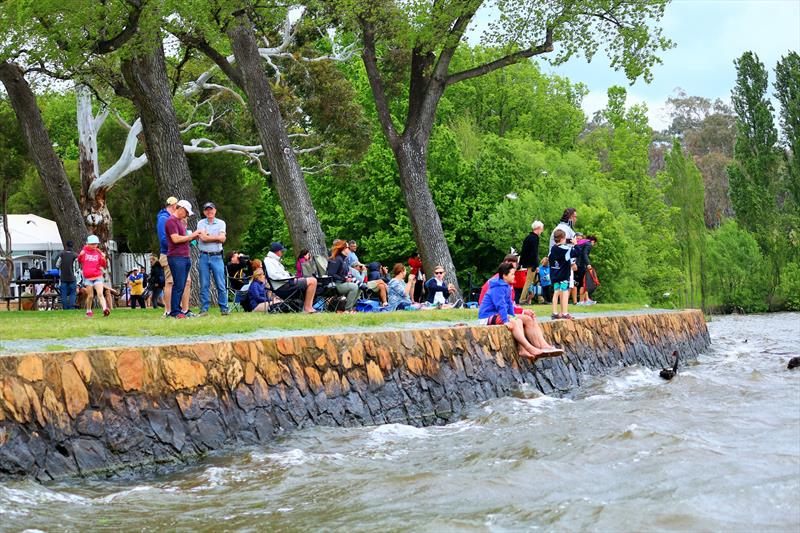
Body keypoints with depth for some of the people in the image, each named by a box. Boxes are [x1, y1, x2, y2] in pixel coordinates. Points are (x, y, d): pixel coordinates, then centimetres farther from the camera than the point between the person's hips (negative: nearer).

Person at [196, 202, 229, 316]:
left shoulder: (221, 223, 8)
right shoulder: (201, 223, 6)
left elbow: (222, 239, -5)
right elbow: (203, 238, -10)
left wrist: (208, 236, -8)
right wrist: (217, 237, -6)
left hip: (217, 257, 0)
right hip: (204, 256, 0)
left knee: (221, 284, -2)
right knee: (204, 285, 2)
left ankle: (224, 308, 2)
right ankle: (204, 309, 6)